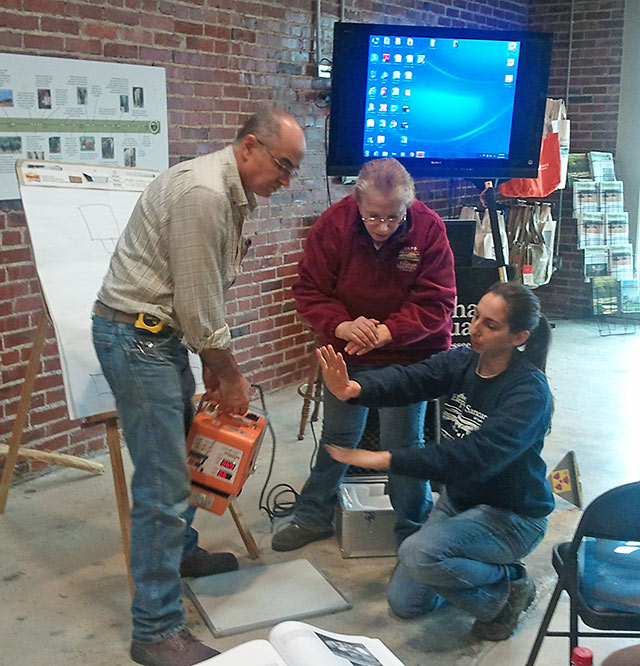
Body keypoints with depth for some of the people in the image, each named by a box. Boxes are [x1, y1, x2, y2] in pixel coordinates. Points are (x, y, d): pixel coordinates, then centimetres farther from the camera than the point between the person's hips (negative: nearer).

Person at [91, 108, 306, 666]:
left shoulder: (233, 194, 10)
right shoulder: (202, 193, -23)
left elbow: (208, 295, 13)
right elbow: (198, 307, -20)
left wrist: (217, 364, 10)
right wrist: (230, 375, -7)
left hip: (160, 332, 10)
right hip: (134, 335, -10)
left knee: (181, 447, 23)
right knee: (163, 482, -8)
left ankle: (180, 552, 44)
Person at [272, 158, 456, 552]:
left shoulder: (428, 229, -19)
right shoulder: (334, 225, -15)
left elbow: (436, 304, -18)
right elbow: (309, 291, -11)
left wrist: (385, 333, -29)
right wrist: (342, 326, -28)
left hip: (410, 354, -2)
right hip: (347, 352, 2)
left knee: (403, 443, 1)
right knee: (337, 436, 15)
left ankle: (415, 531, 23)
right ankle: (314, 517, 35)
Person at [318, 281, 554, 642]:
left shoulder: (529, 391, -26)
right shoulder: (462, 361, -6)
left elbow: (474, 454, -38)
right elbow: (408, 379, -24)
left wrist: (385, 459, -42)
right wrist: (354, 389, -46)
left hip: (512, 516, -7)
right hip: (459, 498, 7)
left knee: (419, 554, -31)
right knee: (404, 602, 9)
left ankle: (508, 587, -5)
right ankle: (484, 570, 26)